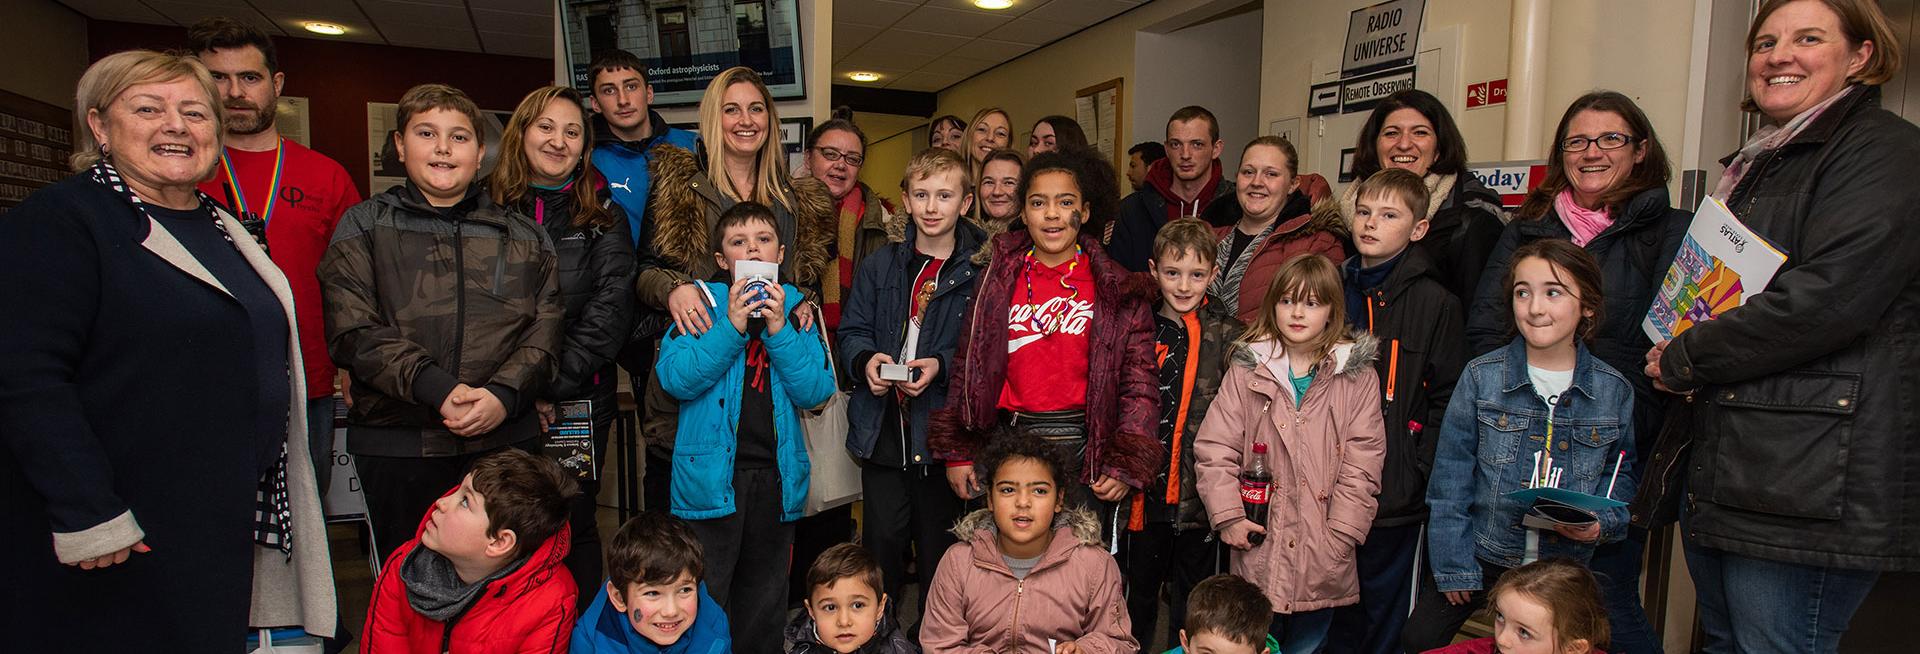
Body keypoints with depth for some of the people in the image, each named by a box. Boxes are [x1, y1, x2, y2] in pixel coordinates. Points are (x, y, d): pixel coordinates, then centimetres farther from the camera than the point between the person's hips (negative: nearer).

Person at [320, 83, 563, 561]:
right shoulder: (364, 227, 8)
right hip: (398, 442, -1)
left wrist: (504, 393, -12)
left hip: (506, 436, 1)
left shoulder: (523, 236, 13)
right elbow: (354, 332, -4)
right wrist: (435, 388, -17)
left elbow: (545, 329, 5)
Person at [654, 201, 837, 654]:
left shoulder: (794, 308, 8)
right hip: (713, 475, -3)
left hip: (776, 476, 3)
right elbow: (674, 378, -12)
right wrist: (732, 326, -17)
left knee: (765, 603, 16)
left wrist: (778, 329, -12)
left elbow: (816, 392, -3)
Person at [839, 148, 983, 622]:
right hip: (882, 428, 2)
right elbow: (853, 331, 8)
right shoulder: (880, 266, 8)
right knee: (881, 541, 7)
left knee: (939, 547, 10)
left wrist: (943, 365, -19)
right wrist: (866, 360, -12)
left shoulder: (981, 271, -2)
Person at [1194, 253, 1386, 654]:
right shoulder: (1247, 370, 1)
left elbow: (1362, 462, -2)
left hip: (1322, 558, 0)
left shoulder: (1358, 376, 1)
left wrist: (1340, 534, -8)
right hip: (1257, 550, 0)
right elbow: (1213, 449, -1)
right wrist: (1228, 516, -8)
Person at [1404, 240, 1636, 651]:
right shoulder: (1481, 377, -9)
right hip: (1481, 555, -1)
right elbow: (1450, 476, -7)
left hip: (1565, 563, 1)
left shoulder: (1614, 391, -4)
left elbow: (1621, 473, 10)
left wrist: (1602, 522, -12)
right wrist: (1454, 566, -10)